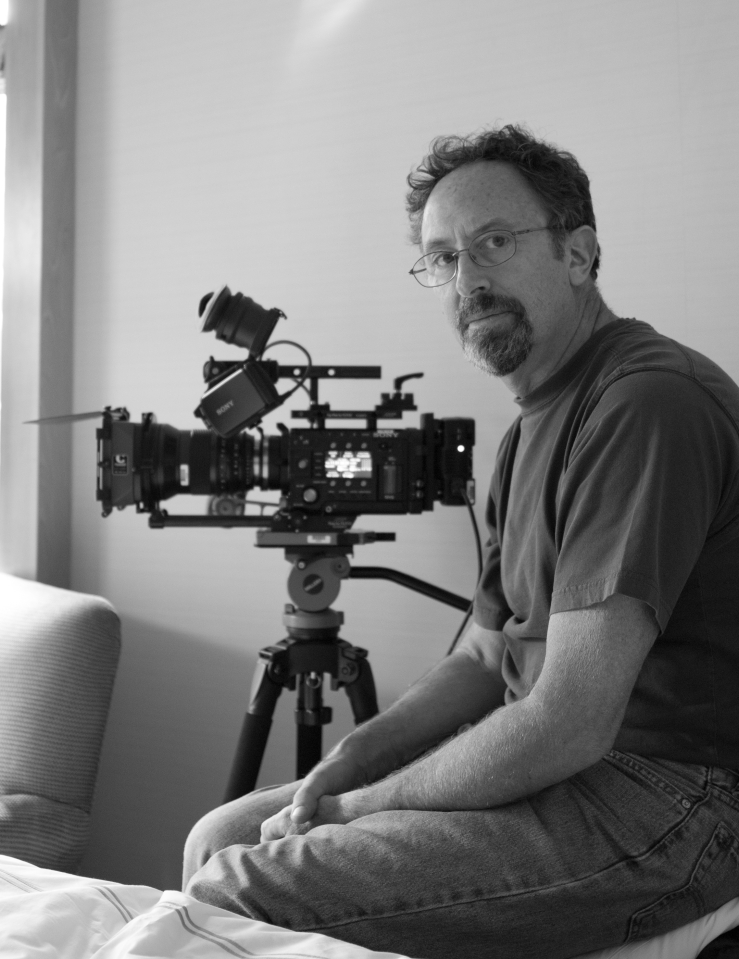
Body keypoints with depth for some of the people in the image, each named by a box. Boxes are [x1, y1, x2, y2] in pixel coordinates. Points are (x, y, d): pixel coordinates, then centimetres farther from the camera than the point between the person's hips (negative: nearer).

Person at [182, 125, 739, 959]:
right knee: (218, 839, 6)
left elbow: (567, 725, -23)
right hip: (556, 766, 9)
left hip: (665, 800, -9)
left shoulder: (652, 401, -18)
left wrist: (357, 806, -11)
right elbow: (482, 661, 16)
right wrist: (345, 761, 0)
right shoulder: (531, 429, 16)